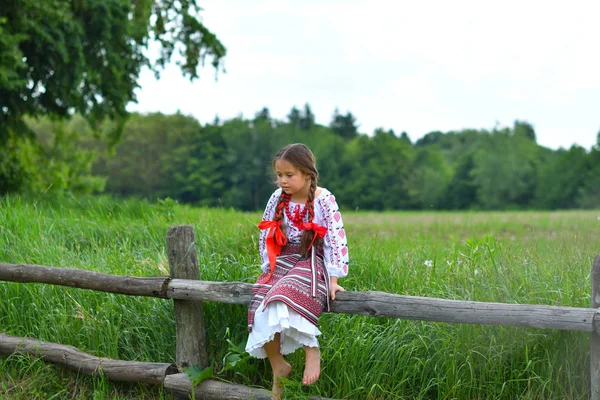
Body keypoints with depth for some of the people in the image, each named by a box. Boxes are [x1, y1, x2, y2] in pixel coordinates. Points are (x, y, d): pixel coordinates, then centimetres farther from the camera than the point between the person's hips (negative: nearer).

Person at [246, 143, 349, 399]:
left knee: (286, 302, -36)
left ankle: (311, 350, -17)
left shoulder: (323, 200, -8)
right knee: (262, 310, -20)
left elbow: (335, 239, -10)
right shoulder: (278, 198, 5)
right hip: (282, 262, 5)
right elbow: (266, 235, 13)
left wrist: (332, 279, -15)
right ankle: (278, 367, -4)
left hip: (311, 262, -5)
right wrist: (269, 267, 4)